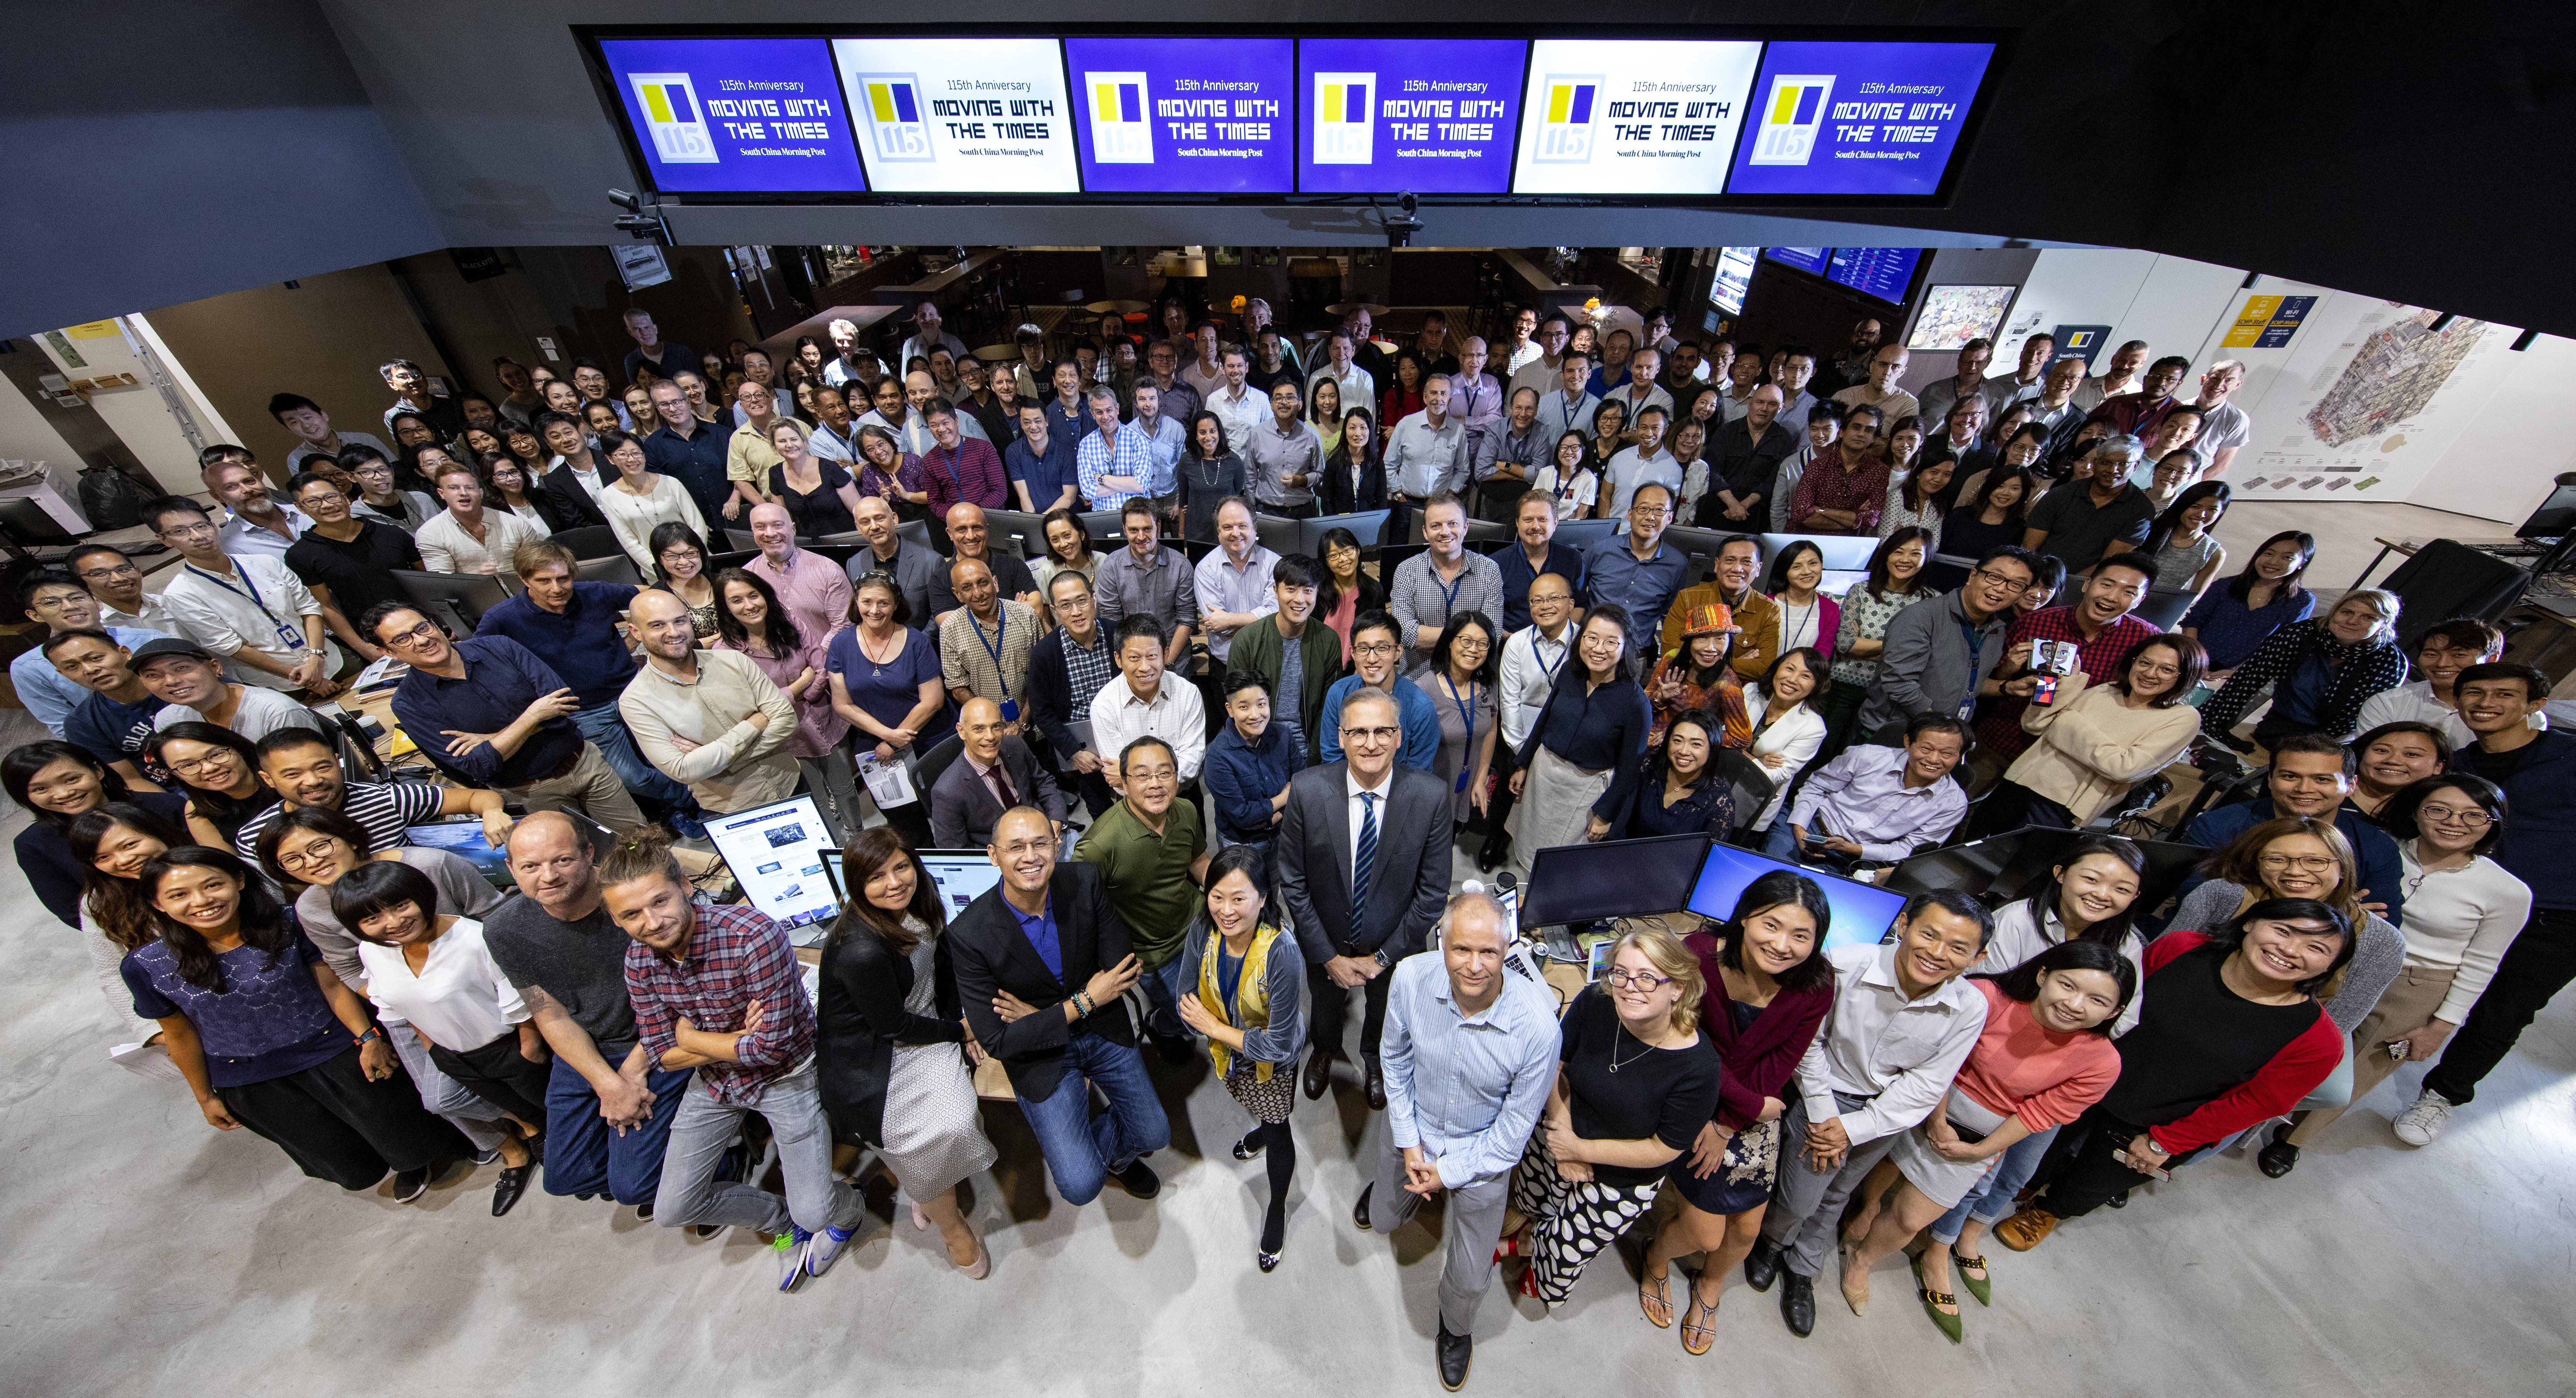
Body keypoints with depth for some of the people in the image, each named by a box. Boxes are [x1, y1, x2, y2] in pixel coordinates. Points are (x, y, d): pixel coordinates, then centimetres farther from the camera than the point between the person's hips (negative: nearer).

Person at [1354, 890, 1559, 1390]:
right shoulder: (1410, 978, -30)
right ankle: (1390, 1183, 66)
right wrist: (1408, 1142, -7)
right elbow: (1397, 1060, -9)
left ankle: (1456, 1331, 55)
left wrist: (1450, 1173, -12)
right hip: (1412, 1131, 2)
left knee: (1469, 1278, 20)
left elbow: (1515, 1127, -19)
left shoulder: (1538, 1027, -36)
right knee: (1383, 1220, 30)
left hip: (1482, 1153, -2)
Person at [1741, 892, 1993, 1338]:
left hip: (1887, 1112, 3)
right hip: (1825, 1096, -2)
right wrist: (1821, 1113, -13)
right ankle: (1771, 1242, 39)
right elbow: (1808, 1042, -15)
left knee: (1836, 1196, 23)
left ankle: (1801, 1271, 49)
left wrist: (1853, 1128, -16)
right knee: (1799, 1199, 2)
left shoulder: (1970, 1009, -20)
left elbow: (1926, 1085, -13)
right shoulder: (1841, 967, -29)